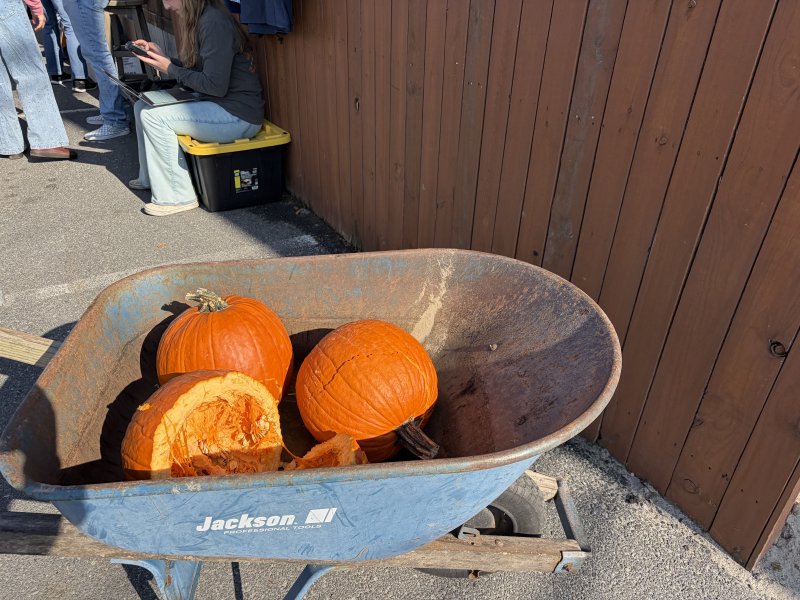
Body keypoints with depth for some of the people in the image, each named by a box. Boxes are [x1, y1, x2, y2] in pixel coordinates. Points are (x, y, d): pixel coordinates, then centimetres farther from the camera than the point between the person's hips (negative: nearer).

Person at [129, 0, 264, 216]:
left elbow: (215, 86, -22)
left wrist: (170, 69, -11)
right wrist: (161, 57, 6)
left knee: (153, 116, -18)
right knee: (142, 106, 10)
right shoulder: (199, 20, 10)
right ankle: (150, 178, 25)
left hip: (238, 115, -10)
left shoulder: (214, 22, -19)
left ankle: (178, 197, -8)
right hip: (217, 106, 10)